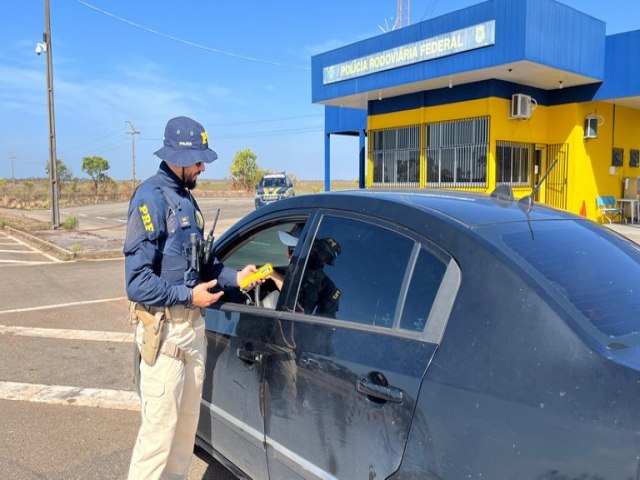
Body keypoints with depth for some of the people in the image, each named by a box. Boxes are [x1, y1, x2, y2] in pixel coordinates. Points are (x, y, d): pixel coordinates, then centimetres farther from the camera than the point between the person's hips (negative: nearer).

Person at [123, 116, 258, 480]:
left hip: (193, 325, 8)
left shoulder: (186, 198, 10)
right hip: (163, 329, -8)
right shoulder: (151, 198, -15)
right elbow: (137, 281, -20)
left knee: (188, 420, 18)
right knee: (160, 426, -1)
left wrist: (234, 277, 2)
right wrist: (187, 296, -18)